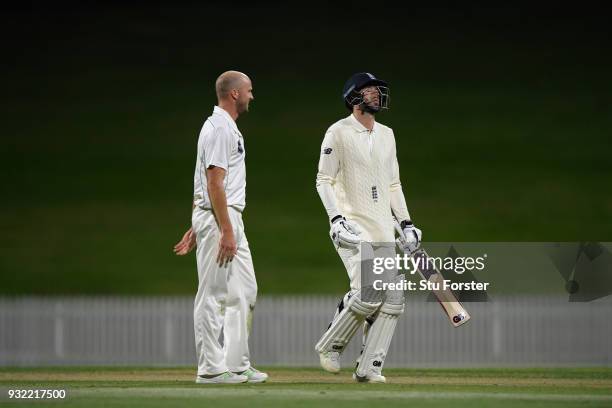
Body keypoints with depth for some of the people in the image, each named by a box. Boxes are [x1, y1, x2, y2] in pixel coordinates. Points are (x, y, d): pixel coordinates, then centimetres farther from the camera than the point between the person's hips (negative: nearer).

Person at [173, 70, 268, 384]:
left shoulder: (225, 127, 18)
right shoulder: (221, 128, -14)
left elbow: (205, 183, 21)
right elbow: (214, 183, -21)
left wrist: (196, 227, 21)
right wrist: (226, 231, -23)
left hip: (230, 221, 11)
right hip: (219, 219, -11)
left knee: (244, 291, 12)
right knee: (213, 295, -6)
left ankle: (237, 365, 14)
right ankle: (211, 369, -2)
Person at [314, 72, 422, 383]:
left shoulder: (386, 135, 17)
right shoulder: (338, 133, -4)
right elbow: (323, 180, -6)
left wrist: (406, 223, 14)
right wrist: (336, 218, -19)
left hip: (384, 229, 7)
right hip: (352, 226, -7)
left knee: (393, 298, -4)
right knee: (367, 293, -20)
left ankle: (369, 367, 1)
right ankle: (330, 346, 2)